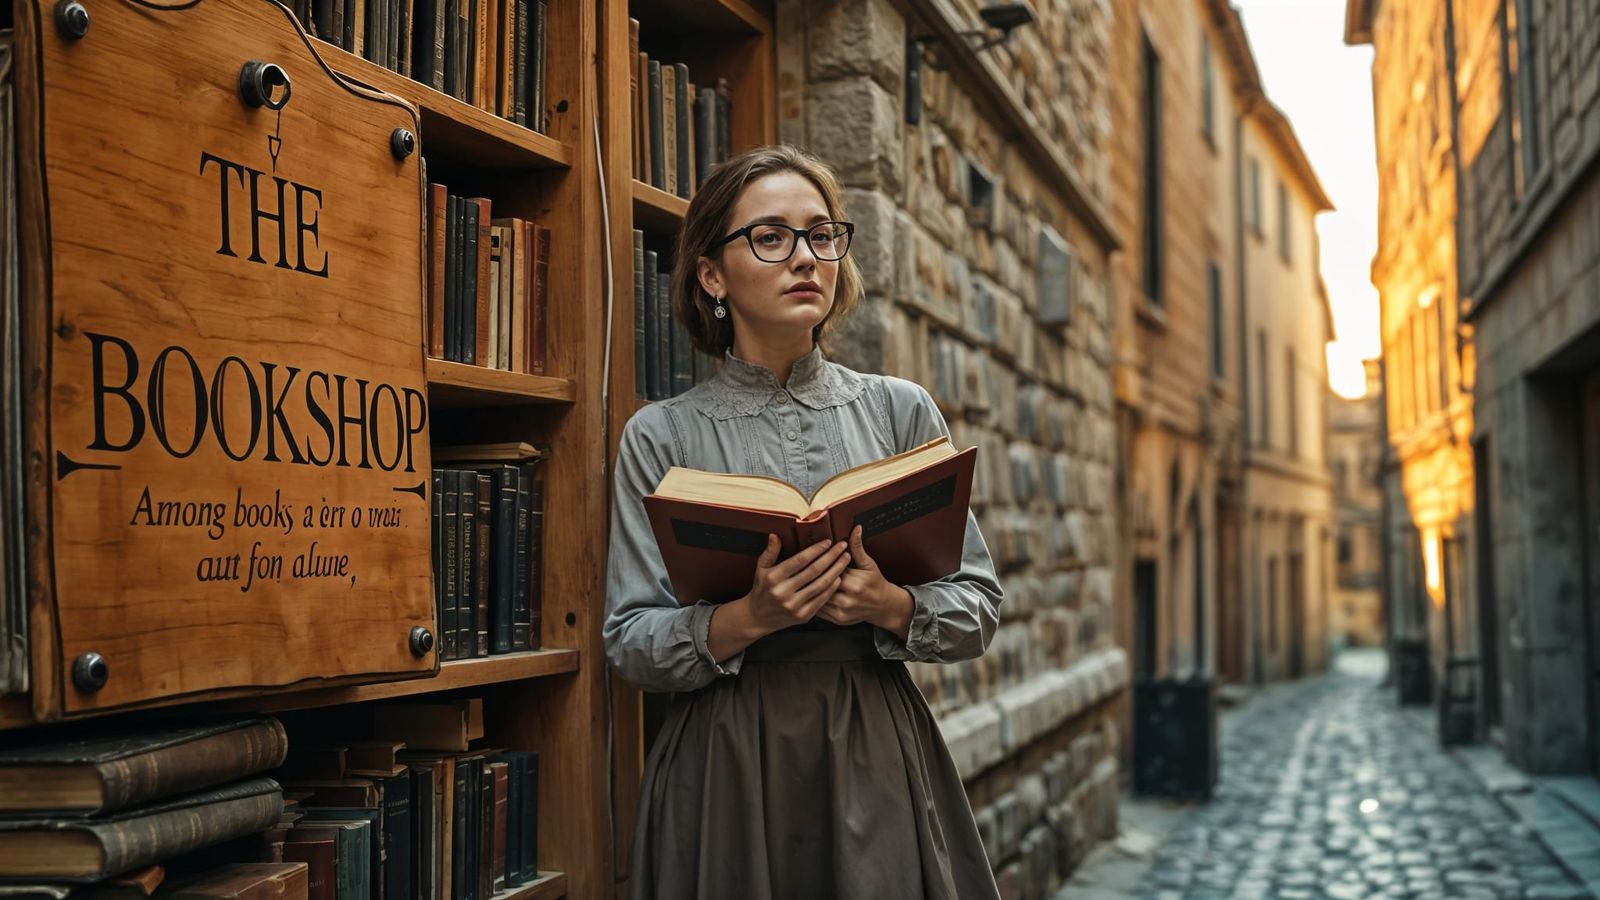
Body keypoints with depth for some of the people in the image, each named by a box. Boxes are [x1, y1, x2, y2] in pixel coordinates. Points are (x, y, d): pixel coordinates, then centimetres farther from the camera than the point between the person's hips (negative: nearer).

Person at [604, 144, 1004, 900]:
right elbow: (630, 645, -3)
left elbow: (978, 608, 4)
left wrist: (891, 607, -16)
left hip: (879, 756, 2)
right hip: (726, 770, -1)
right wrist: (749, 618, -20)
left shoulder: (900, 411, 5)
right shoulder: (661, 435, 0)